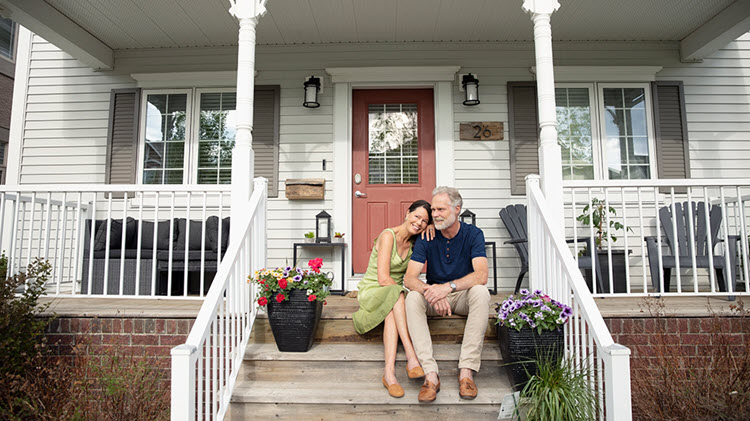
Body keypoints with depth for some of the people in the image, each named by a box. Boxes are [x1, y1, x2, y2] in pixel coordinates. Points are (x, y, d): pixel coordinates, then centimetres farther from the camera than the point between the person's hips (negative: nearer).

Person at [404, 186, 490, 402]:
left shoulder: (473, 234, -11)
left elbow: (481, 275, -25)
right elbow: (409, 278, -16)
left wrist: (449, 286, -41)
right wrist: (430, 291, -38)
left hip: (463, 296, -1)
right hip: (434, 298, 1)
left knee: (481, 292, -33)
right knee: (412, 297, -29)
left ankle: (467, 370, -31)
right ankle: (430, 373, -34)